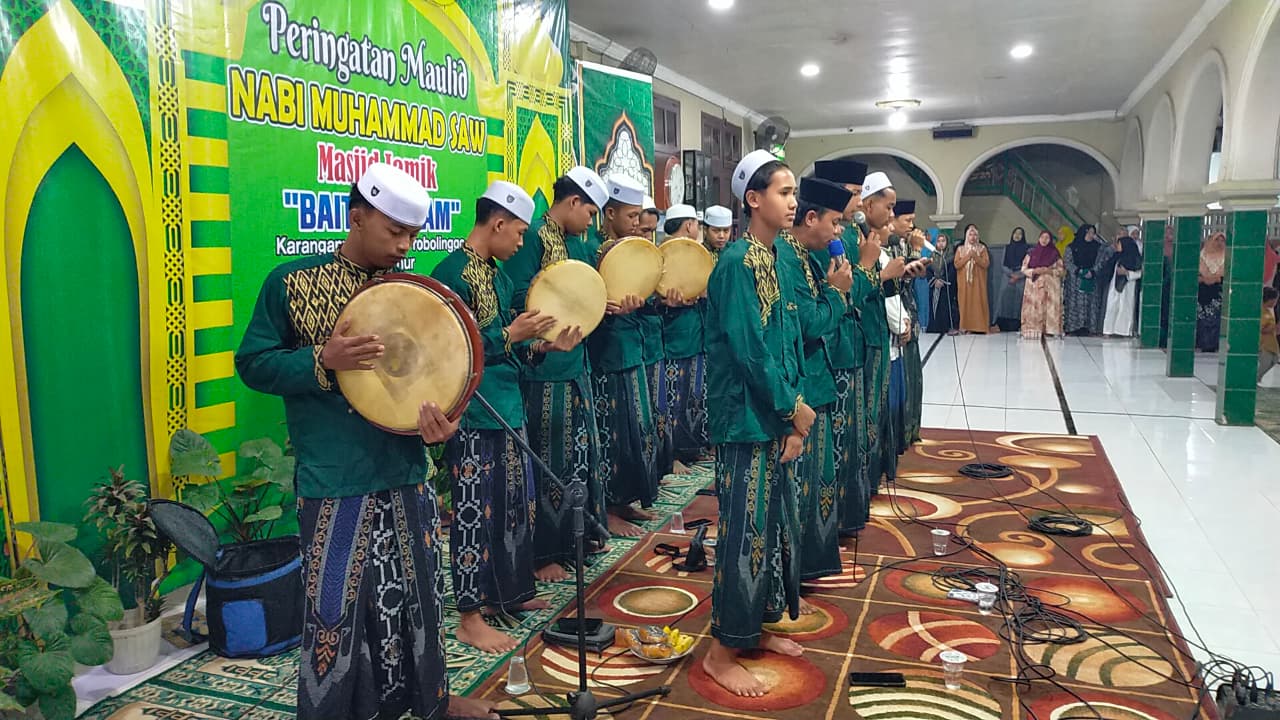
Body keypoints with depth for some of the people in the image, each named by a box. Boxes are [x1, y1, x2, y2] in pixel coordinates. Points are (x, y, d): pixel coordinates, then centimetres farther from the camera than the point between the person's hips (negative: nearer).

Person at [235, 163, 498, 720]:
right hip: (334, 485, -5)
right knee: (337, 609, 3)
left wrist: (442, 421, -9)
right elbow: (252, 364, -4)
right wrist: (322, 360, -21)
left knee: (419, 594, 18)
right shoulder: (292, 282, -6)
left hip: (407, 476, 5)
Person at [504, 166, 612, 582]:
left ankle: (578, 534, 34)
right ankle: (542, 552, 12)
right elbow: (517, 297, -22)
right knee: (548, 460, -1)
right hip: (544, 367, -9)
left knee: (583, 451, 18)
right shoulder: (533, 238, -13)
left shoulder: (578, 243, 15)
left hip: (576, 363, 9)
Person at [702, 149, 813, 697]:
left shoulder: (778, 258, 10)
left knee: (777, 523, 17)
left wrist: (794, 415, 4)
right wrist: (796, 408, -10)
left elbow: (789, 340, 11)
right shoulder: (737, 262, -16)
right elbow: (749, 350, -20)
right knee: (745, 530, -1)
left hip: (777, 417, 9)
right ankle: (722, 651, 14)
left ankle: (757, 627, 34)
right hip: (746, 420, -9)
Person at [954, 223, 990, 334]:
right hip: (964, 281, 1)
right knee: (965, 302, -2)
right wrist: (967, 257, -11)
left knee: (978, 302, -5)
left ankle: (979, 326, -4)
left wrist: (975, 257, -14)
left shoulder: (982, 248, 5)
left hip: (978, 281, -1)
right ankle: (966, 326, -1)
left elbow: (986, 264, -4)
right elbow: (956, 264, -2)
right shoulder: (960, 249, 8)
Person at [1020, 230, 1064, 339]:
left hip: (1050, 286, 0)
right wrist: (1034, 271, -12)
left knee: (1050, 308, -7)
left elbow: (1060, 270, 5)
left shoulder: (1055, 253, 7)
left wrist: (1049, 271, -13)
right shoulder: (1031, 252, 8)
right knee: (1034, 308, -7)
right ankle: (1033, 331, -7)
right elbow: (1024, 269, 5)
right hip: (1034, 286, 0)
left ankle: (1049, 330, -7)